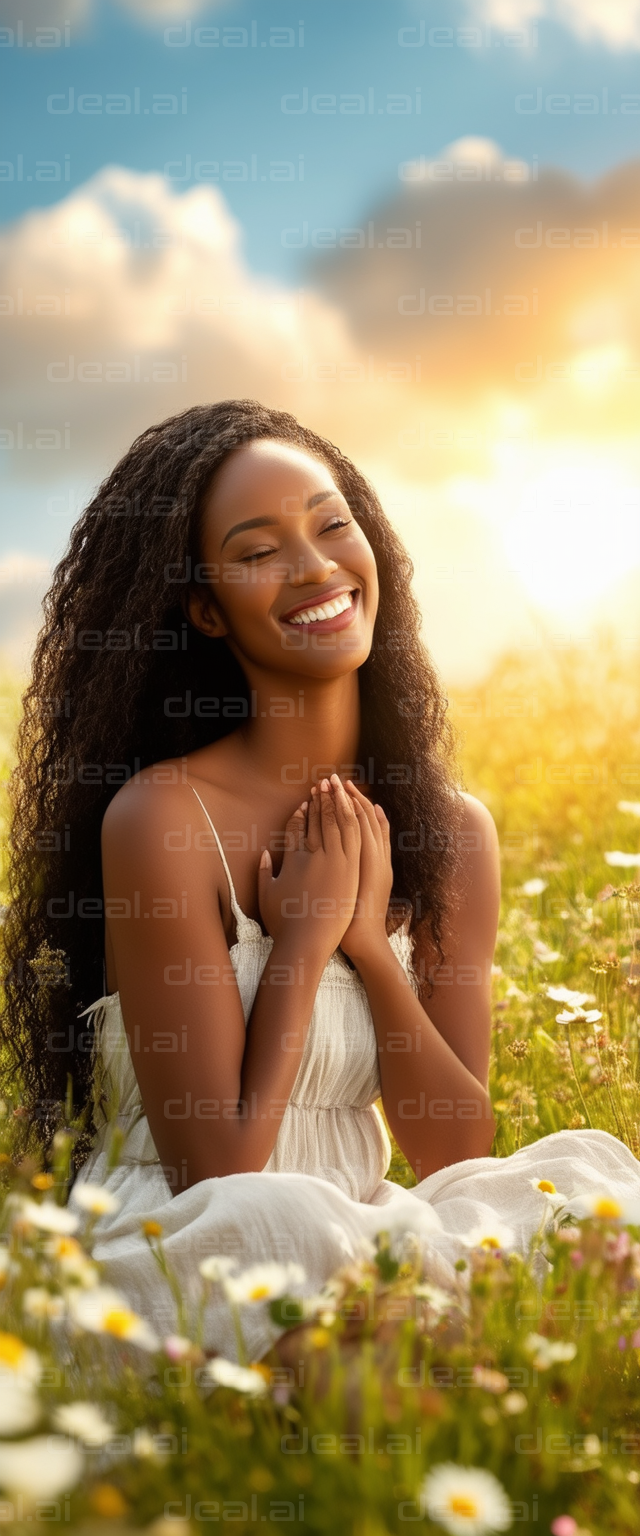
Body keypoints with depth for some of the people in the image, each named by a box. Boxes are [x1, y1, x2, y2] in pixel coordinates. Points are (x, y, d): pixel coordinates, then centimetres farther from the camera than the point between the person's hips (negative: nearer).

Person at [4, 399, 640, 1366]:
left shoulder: (455, 829, 1)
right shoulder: (161, 817, -16)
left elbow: (458, 1153, -2)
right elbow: (216, 1176, -14)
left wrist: (368, 940, -12)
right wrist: (304, 939, -14)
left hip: (357, 1244, 4)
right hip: (175, 1263, -4)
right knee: (277, 1223, -36)